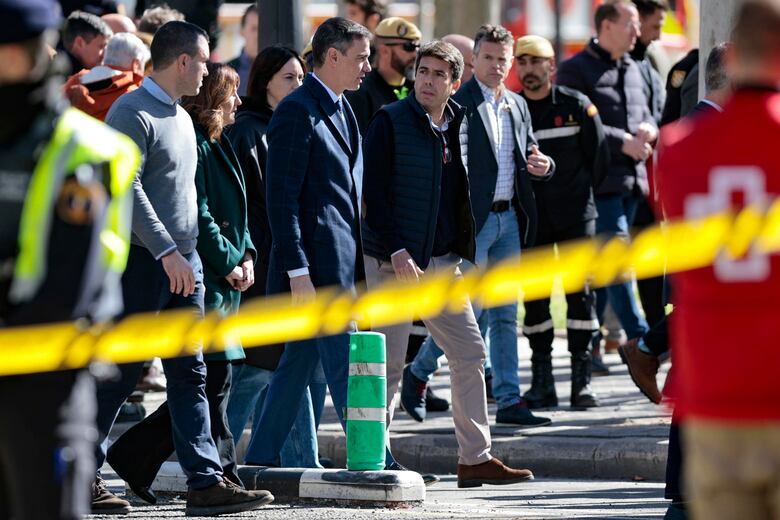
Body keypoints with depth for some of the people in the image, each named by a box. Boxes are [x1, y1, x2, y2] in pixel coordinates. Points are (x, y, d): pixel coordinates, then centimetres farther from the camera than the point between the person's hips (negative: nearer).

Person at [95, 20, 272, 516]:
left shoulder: (181, 117, 17)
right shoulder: (132, 113, -12)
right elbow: (127, 188, -19)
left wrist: (190, 255, 17)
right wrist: (166, 251, -22)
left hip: (183, 260, 9)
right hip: (143, 261, -9)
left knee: (190, 375, 5)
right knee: (120, 372, -4)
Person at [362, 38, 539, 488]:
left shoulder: (458, 126, 12)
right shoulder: (390, 122, -7)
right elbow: (374, 194, -12)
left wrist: (462, 258, 10)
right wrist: (398, 254, -19)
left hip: (443, 264, 6)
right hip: (393, 262, -6)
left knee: (470, 354, 4)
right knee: (390, 363, -4)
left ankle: (476, 459, 9)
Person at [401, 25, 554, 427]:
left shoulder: (518, 106, 14)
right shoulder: (457, 104, -9)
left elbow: (529, 160, 20)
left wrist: (542, 165, -3)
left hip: (509, 219, 7)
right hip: (472, 219, -7)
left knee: (505, 314, 7)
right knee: (468, 309, -7)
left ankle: (509, 402, 9)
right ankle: (417, 373, 13)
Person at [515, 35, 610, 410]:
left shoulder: (577, 107, -1)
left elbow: (599, 157, 7)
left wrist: (578, 193, 9)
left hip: (575, 216, -1)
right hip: (529, 220, 1)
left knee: (580, 292, -4)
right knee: (534, 298, 2)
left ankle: (581, 381, -1)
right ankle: (542, 383, 8)